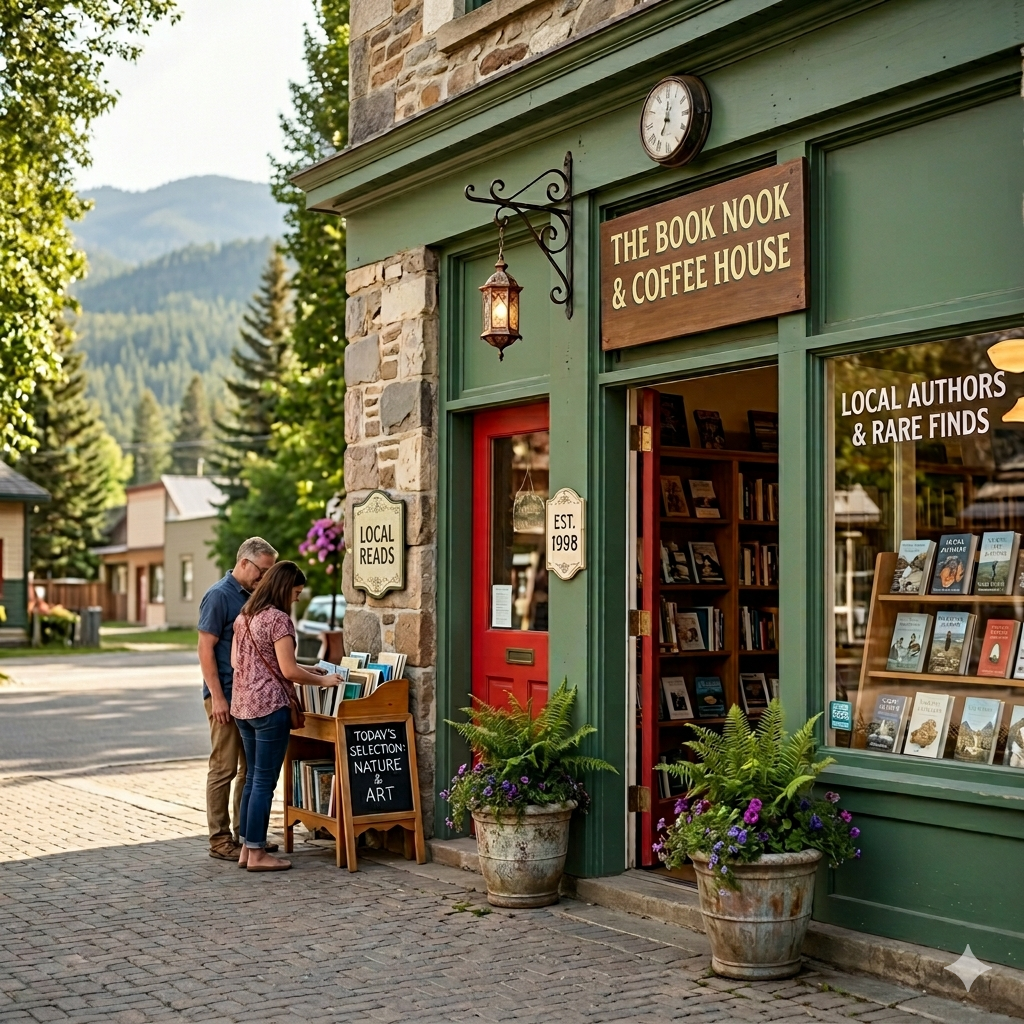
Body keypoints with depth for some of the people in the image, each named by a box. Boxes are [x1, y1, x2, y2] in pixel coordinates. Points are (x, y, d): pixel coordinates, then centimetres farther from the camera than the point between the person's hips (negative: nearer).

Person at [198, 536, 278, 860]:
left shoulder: (251, 597, 13)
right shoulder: (219, 595, -12)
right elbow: (206, 649, -15)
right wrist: (218, 697, -19)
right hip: (226, 697, -8)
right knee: (224, 769, -3)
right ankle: (219, 839, 4)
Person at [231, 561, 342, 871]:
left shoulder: (244, 616, 12)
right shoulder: (279, 619, -13)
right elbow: (289, 671, -16)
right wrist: (323, 680, -2)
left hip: (242, 705, 9)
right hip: (270, 706, -9)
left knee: (253, 777, 15)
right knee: (264, 781, -2)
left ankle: (245, 847, 19)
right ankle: (257, 853, 2)